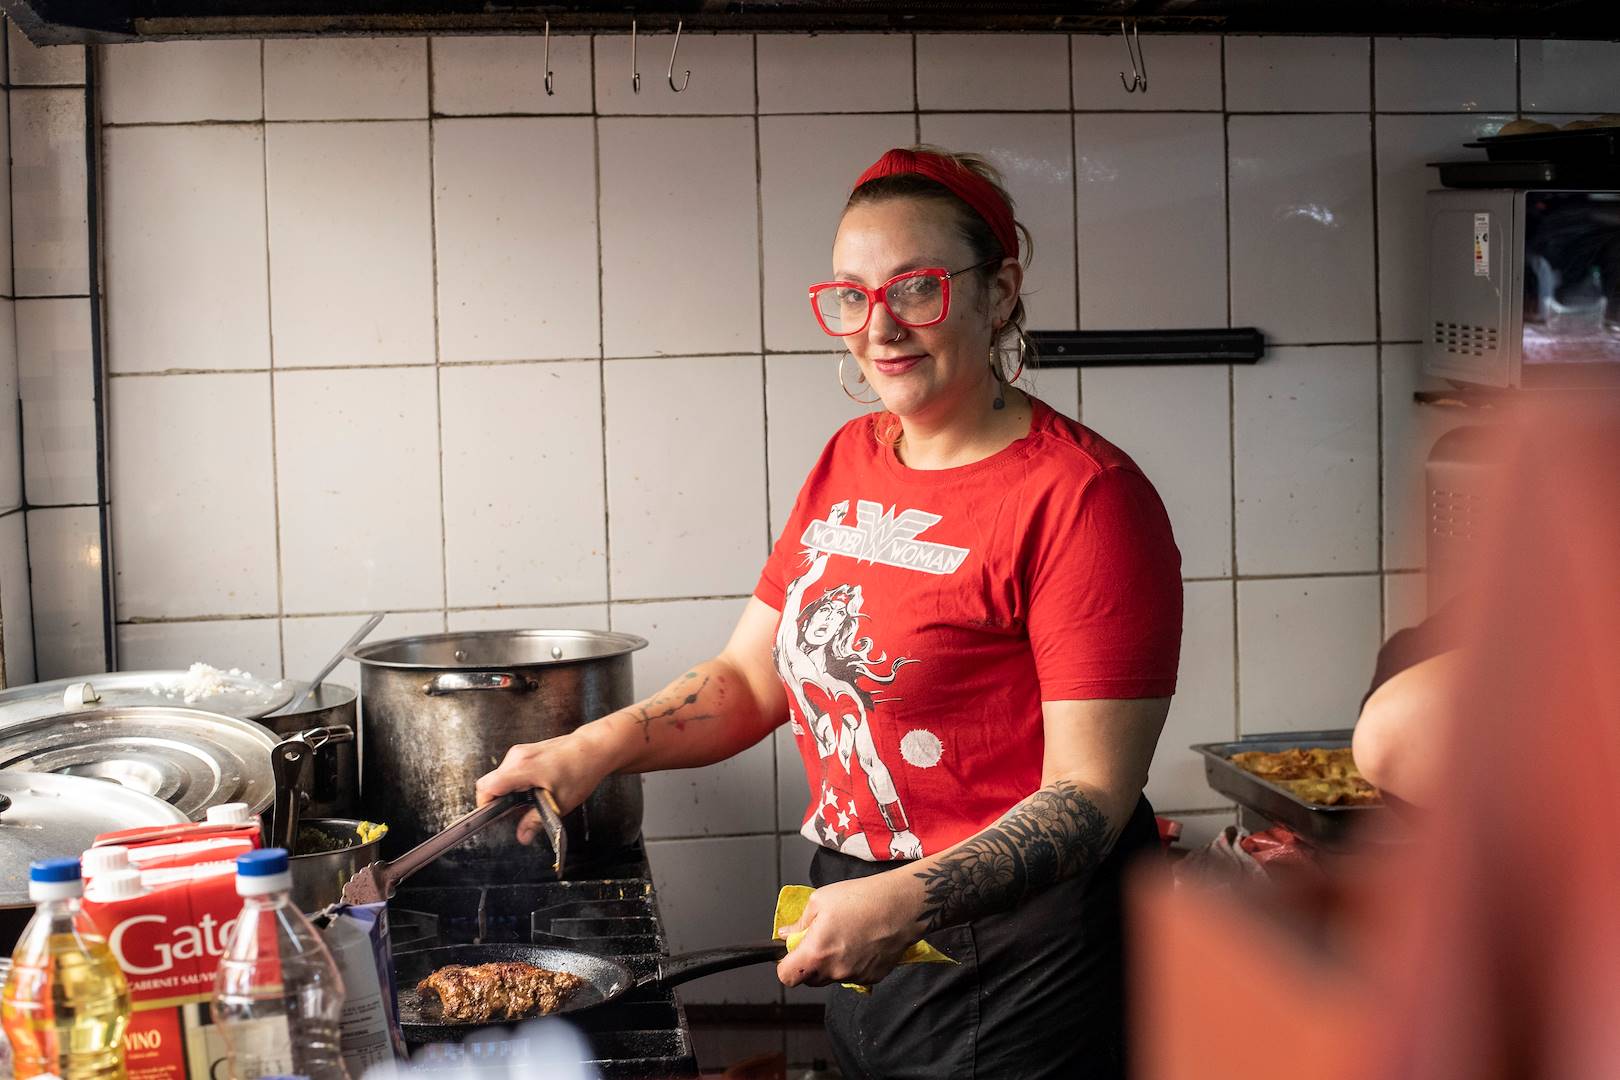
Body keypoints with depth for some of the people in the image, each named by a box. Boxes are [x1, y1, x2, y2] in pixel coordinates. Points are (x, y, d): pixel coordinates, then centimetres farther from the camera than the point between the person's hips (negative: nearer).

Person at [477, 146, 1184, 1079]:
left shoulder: (1081, 495, -17)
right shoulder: (851, 460, 7)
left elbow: (1093, 792, -21)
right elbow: (751, 677, 11)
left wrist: (910, 901, -33)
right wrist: (596, 748, -4)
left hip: (1022, 963, -7)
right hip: (864, 956, 7)